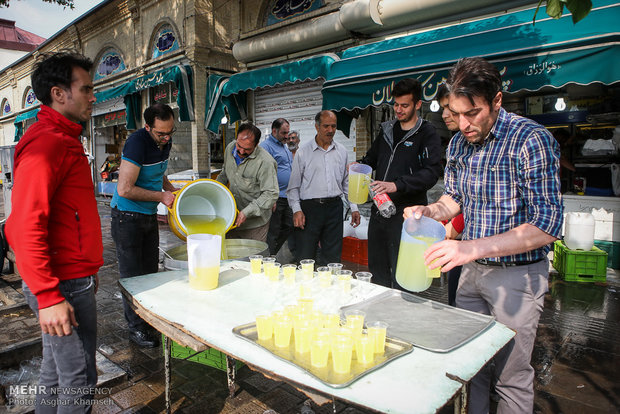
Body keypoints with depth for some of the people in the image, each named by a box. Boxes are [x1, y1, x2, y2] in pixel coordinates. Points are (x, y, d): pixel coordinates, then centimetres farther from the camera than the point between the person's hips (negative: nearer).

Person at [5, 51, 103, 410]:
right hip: (65, 286, -10)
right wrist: (48, 297, -23)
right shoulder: (46, 144, -18)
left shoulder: (64, 139, 15)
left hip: (73, 278, 10)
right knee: (79, 381, 3)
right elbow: (25, 227, -24)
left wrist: (88, 269, 23)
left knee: (56, 369, 22)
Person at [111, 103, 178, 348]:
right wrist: (161, 196, -18)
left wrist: (172, 189, 7)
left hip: (149, 216, 8)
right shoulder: (137, 143, -24)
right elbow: (125, 189, -27)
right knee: (131, 275, 2)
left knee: (150, 272, 15)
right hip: (127, 217, -8)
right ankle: (136, 328, 15)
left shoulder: (165, 141, 2)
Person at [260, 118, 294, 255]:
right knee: (273, 232, -1)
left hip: (287, 197, 9)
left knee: (288, 227, 15)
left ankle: (272, 253, 29)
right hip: (275, 198, -9)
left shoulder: (285, 146, 19)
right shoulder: (266, 146, -10)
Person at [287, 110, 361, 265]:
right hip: (310, 207, -3)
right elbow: (294, 185, 2)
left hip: (334, 207, 3)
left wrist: (354, 208, 9)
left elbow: (347, 182, 16)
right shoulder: (303, 152, 1)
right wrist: (296, 210, -8)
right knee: (304, 259, -2)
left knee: (332, 257, 8)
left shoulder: (342, 151, 11)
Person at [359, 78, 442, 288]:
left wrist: (397, 185, -29)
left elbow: (431, 172, -17)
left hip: (406, 213, -6)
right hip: (379, 209, 7)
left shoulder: (427, 134, -4)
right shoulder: (387, 129, 15)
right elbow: (372, 157, 29)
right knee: (376, 268, 15)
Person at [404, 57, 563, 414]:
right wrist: (428, 211, -6)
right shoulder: (458, 143, 3)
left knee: (511, 377, 7)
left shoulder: (532, 139, -18)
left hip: (517, 274, -6)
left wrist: (473, 247, -34)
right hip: (472, 270, 6)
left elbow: (546, 226, -23)